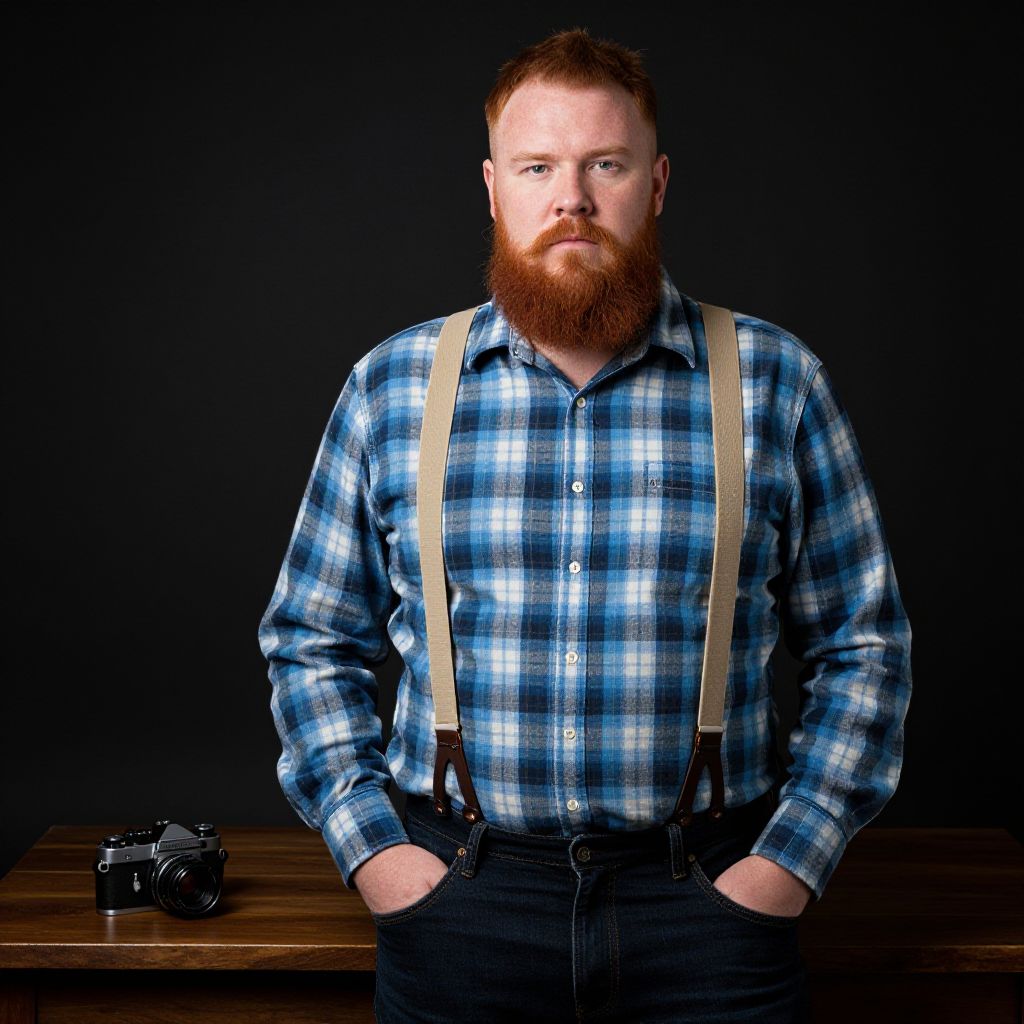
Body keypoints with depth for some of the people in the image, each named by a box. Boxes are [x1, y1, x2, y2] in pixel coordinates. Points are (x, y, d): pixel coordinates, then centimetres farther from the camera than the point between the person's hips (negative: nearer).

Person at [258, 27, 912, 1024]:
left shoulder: (775, 383, 0)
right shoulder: (391, 385, 2)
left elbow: (864, 646, 4)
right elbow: (311, 643, 8)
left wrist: (790, 861, -4)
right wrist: (371, 847, -2)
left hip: (709, 902, 0)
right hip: (458, 894, 1)